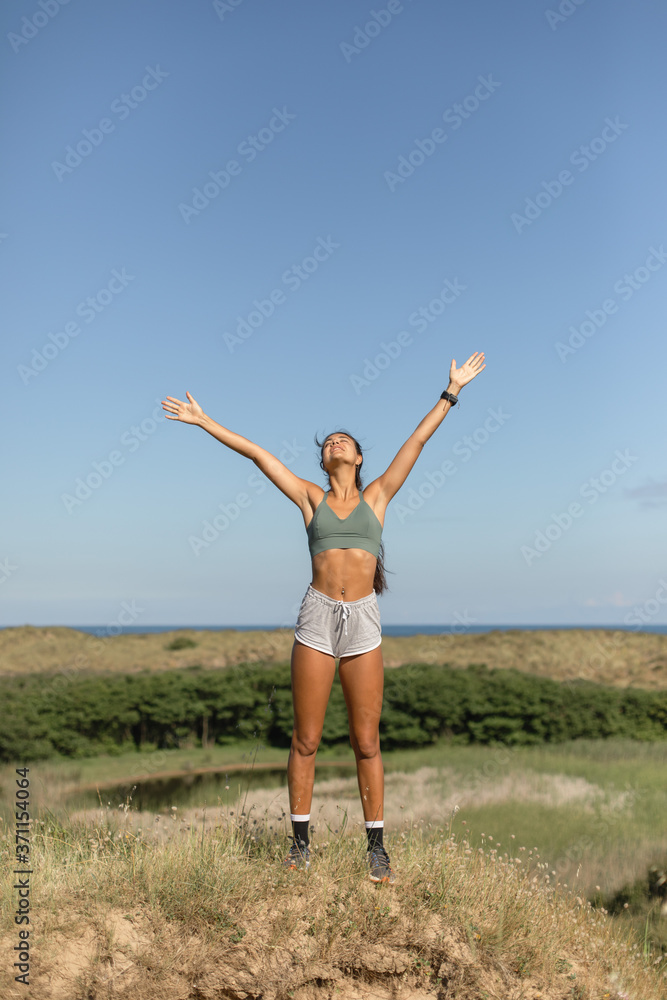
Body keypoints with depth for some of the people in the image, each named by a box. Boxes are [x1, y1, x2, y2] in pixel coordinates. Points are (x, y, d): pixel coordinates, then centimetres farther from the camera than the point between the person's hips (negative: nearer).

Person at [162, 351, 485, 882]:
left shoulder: (377, 495, 11)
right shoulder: (311, 498, 11)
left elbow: (417, 441, 11)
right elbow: (257, 453, 9)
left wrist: (452, 391, 12)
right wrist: (204, 421, 10)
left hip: (363, 620, 0)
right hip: (318, 617, 0)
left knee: (366, 741, 3)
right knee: (306, 739, 4)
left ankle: (376, 846, 12)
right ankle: (301, 842, 15)